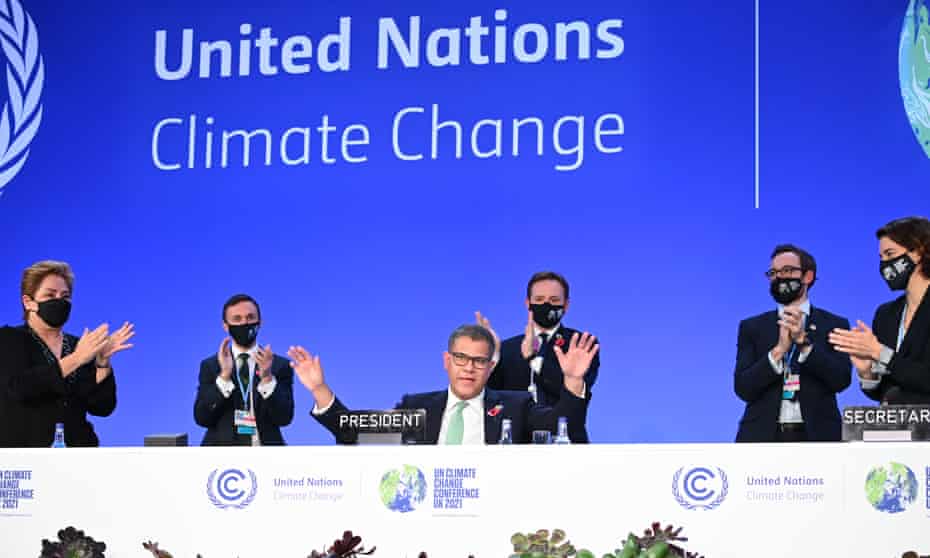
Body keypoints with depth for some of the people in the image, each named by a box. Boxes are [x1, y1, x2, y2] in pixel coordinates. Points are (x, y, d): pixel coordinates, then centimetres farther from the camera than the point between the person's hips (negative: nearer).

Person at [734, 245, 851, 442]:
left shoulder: (834, 325, 9)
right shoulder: (752, 327, 12)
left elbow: (842, 380, -4)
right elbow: (743, 388, 1)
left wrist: (804, 341, -15)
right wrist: (779, 349, -12)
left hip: (817, 435, -1)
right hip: (762, 436, 1)